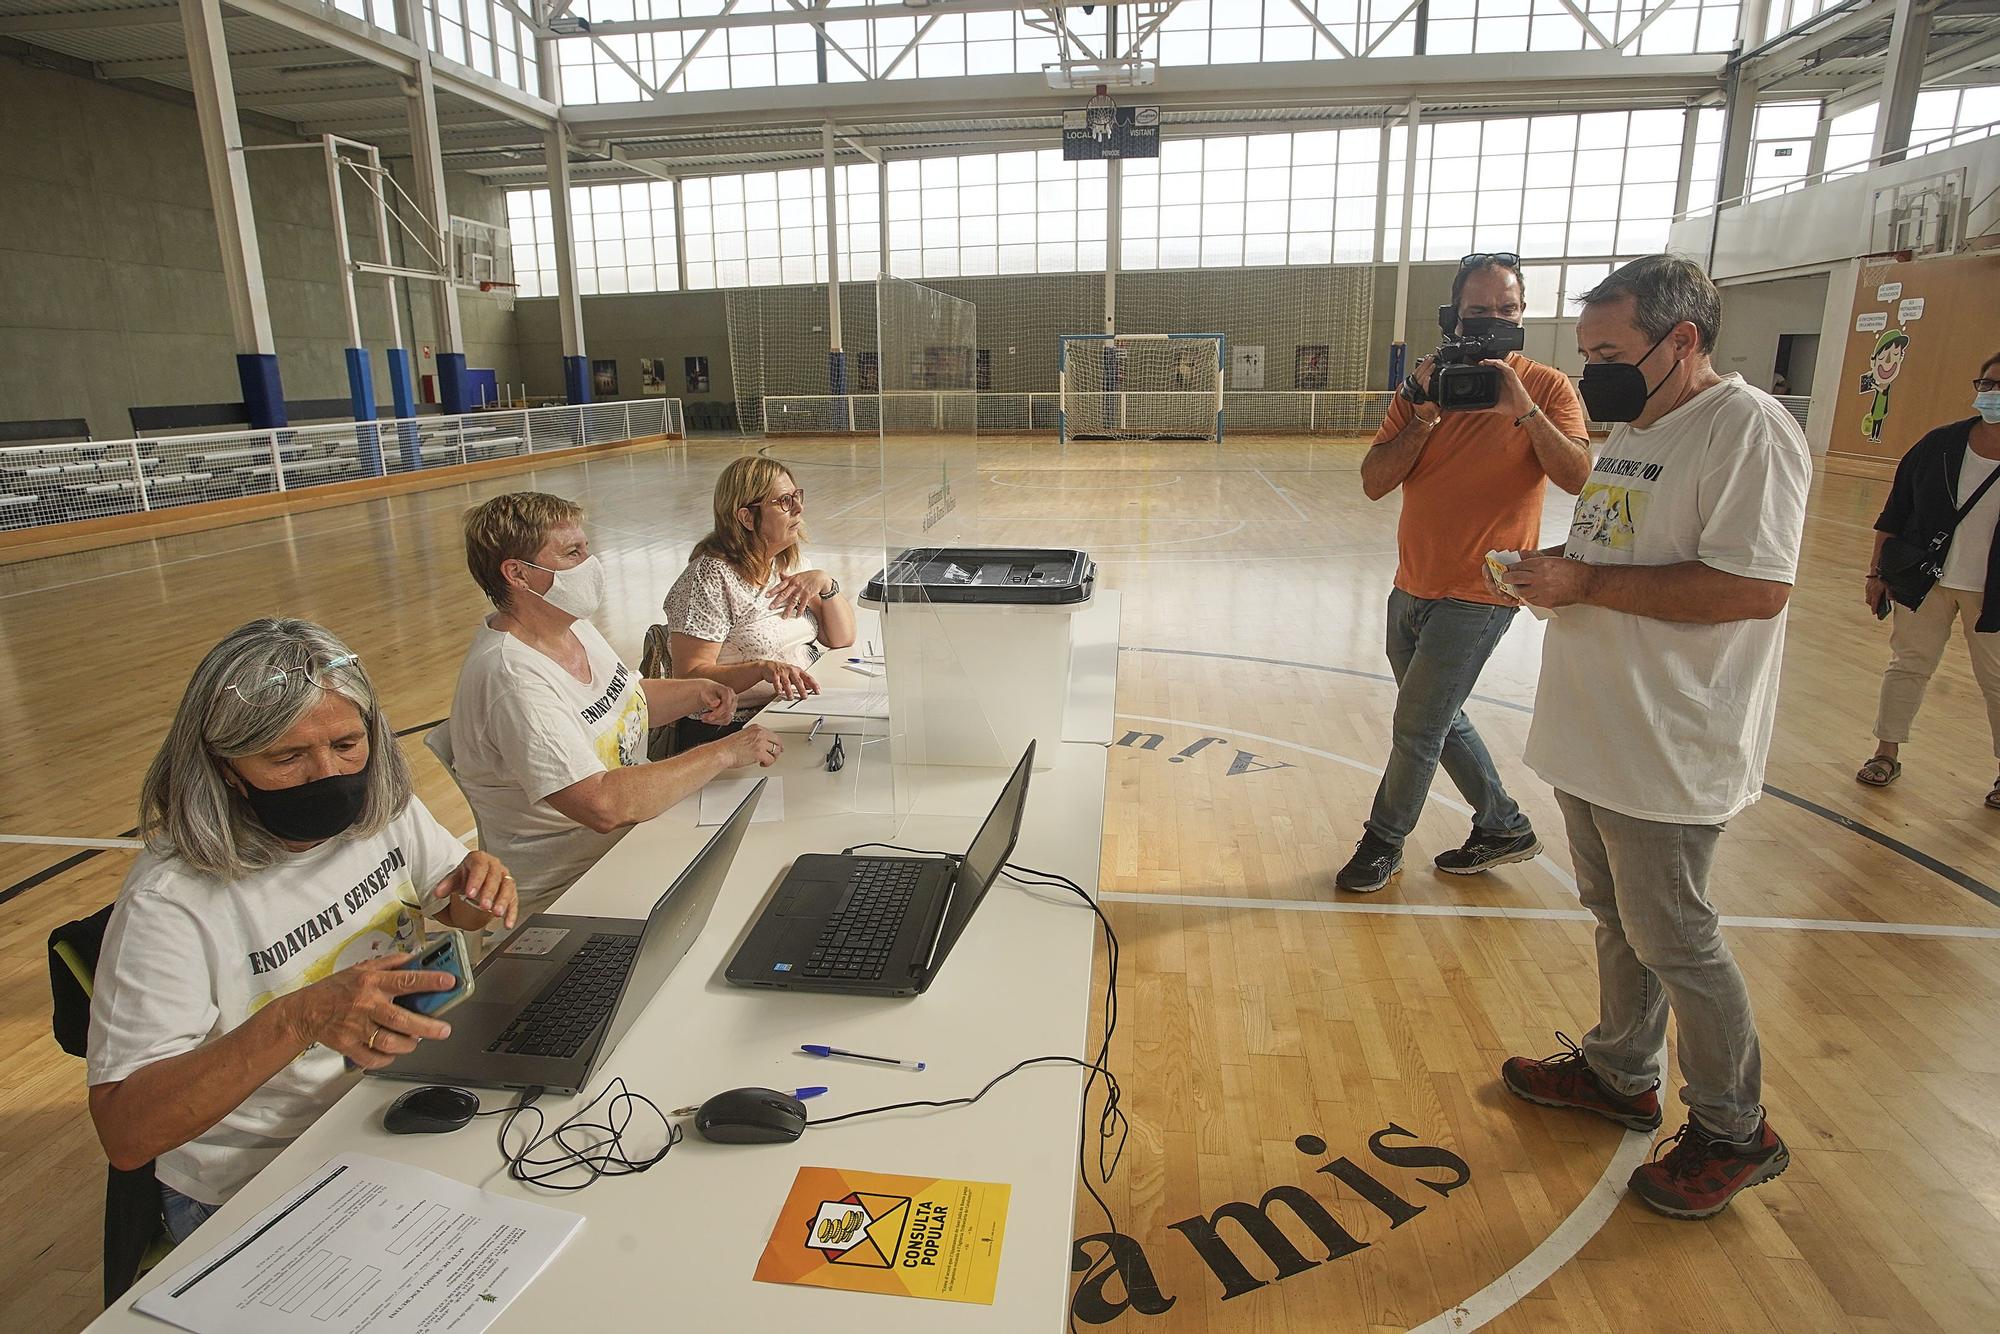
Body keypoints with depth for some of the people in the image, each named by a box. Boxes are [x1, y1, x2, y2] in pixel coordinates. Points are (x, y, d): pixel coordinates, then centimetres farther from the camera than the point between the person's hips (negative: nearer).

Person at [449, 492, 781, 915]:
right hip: (568, 890, -9)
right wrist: (722, 753, -27)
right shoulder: (511, 679, -26)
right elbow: (603, 806, -34)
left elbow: (631, 695, 22)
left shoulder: (572, 625, 4)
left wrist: (695, 692, 2)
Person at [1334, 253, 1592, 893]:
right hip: (1412, 587, 6)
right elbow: (1374, 482, -5)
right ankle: (1504, 827, 36)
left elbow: (1579, 477, -20)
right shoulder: (1425, 385, 5)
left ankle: (1384, 841, 20)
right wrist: (1426, 417, -16)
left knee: (1416, 727, -1)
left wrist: (1523, 409, -27)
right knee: (1439, 720, 17)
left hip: (1477, 594, -6)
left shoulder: (1546, 386, -6)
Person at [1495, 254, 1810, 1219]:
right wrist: (1553, 564, 1)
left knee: (1674, 941, 4)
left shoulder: (1747, 429, -16)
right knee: (1616, 918, 21)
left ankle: (1734, 1132, 25)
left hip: (1667, 751, -9)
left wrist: (1587, 582, -22)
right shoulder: (1631, 428, 13)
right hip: (1594, 736, 9)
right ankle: (1620, 1074, 39)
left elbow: (1754, 586, -25)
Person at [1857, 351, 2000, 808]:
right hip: (1926, 581, 1)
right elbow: (1896, 512, 2)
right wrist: (1878, 571, 1)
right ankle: (1886, 754, 24)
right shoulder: (1940, 444, -4)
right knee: (1909, 665, 11)